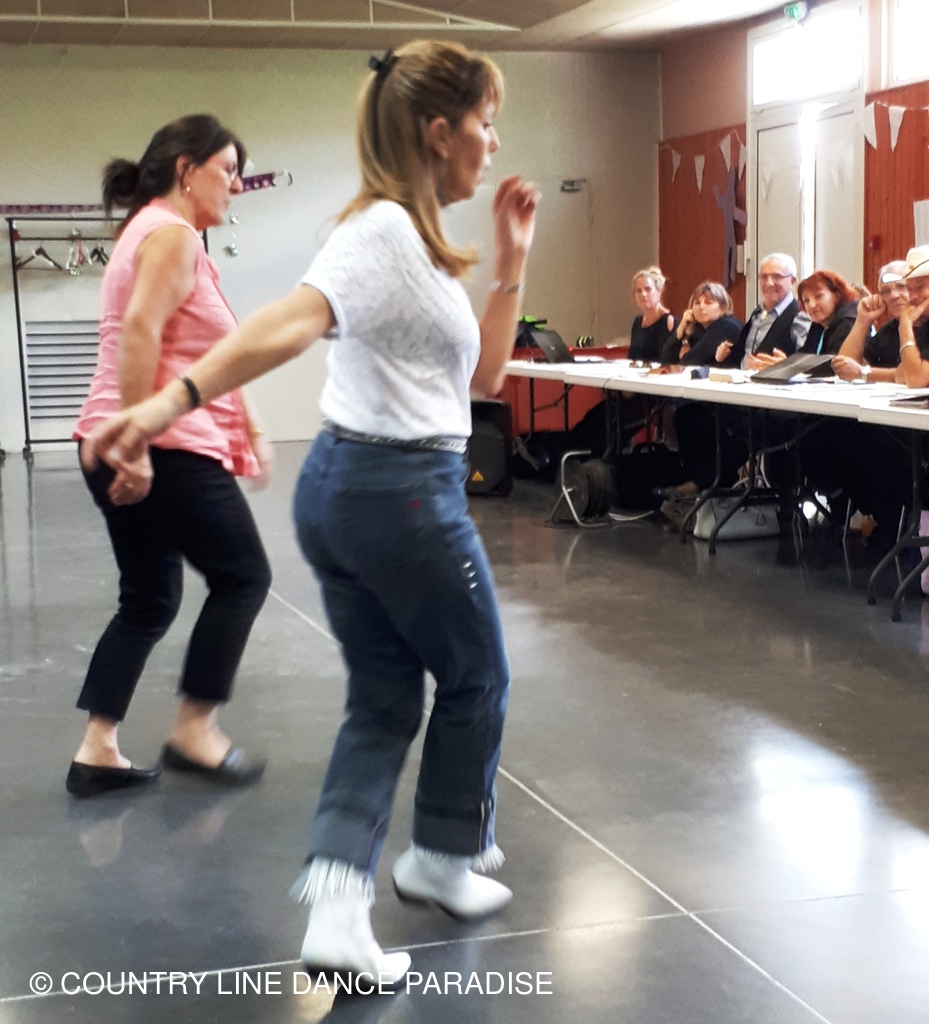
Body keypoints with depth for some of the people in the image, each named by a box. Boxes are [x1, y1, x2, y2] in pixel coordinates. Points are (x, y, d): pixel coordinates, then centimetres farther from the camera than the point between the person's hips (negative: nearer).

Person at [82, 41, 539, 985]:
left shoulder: (416, 239, 14)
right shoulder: (383, 229, -16)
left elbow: (482, 374, 17)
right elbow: (288, 324, -32)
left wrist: (510, 262, 11)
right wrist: (171, 401, -44)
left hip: (342, 486, 9)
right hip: (403, 490, -9)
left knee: (383, 697, 11)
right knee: (475, 678, 12)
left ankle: (336, 910, 3)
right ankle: (444, 861, 31)